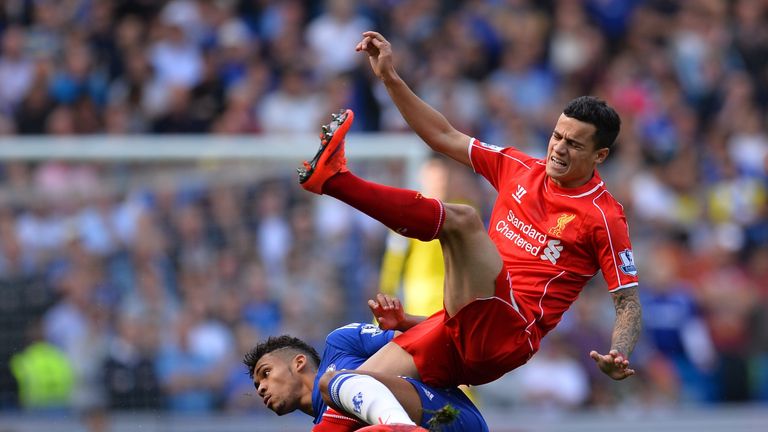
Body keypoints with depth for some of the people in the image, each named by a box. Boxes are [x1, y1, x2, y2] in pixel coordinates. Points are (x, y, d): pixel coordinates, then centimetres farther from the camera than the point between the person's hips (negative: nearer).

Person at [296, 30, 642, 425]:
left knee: (461, 219, -26)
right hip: (460, 329, 7)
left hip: (507, 339, -7)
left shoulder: (604, 217, -1)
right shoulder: (519, 169, 15)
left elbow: (628, 302, -2)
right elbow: (445, 137, 21)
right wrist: (390, 78, 15)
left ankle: (333, 178, -26)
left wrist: (618, 357, -22)